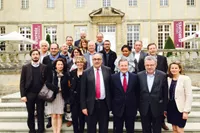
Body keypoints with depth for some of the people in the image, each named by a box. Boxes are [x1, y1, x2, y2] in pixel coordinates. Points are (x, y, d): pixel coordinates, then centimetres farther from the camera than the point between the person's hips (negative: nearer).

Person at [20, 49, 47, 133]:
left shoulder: (44, 67, 4)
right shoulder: (25, 67, 3)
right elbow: (22, 82, 0)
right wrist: (23, 95, -7)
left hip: (40, 94, 0)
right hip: (29, 94, 0)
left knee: (40, 114, 6)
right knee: (30, 114, 10)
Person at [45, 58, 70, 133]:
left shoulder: (65, 75, 6)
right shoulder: (51, 73, 3)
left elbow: (67, 87, 3)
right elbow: (47, 84, -6)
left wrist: (67, 98, -5)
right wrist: (57, 88, -13)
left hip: (61, 97, 1)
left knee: (59, 116, 2)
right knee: (54, 116, 1)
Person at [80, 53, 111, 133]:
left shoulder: (107, 70, 1)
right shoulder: (86, 73, -3)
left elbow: (110, 86, 4)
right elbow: (83, 91, -2)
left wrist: (111, 102, 1)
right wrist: (83, 107, -5)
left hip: (104, 104, 1)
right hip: (91, 104, -1)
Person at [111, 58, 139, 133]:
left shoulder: (134, 77, -1)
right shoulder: (113, 77, -3)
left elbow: (137, 92, 3)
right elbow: (111, 93, 0)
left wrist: (136, 105, 2)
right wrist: (112, 106, -1)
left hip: (131, 108, 1)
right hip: (118, 108, 0)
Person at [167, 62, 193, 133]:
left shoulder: (185, 79, -10)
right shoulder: (168, 79, 4)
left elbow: (189, 96, -12)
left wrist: (186, 111, -16)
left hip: (180, 108, -5)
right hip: (170, 107, 5)